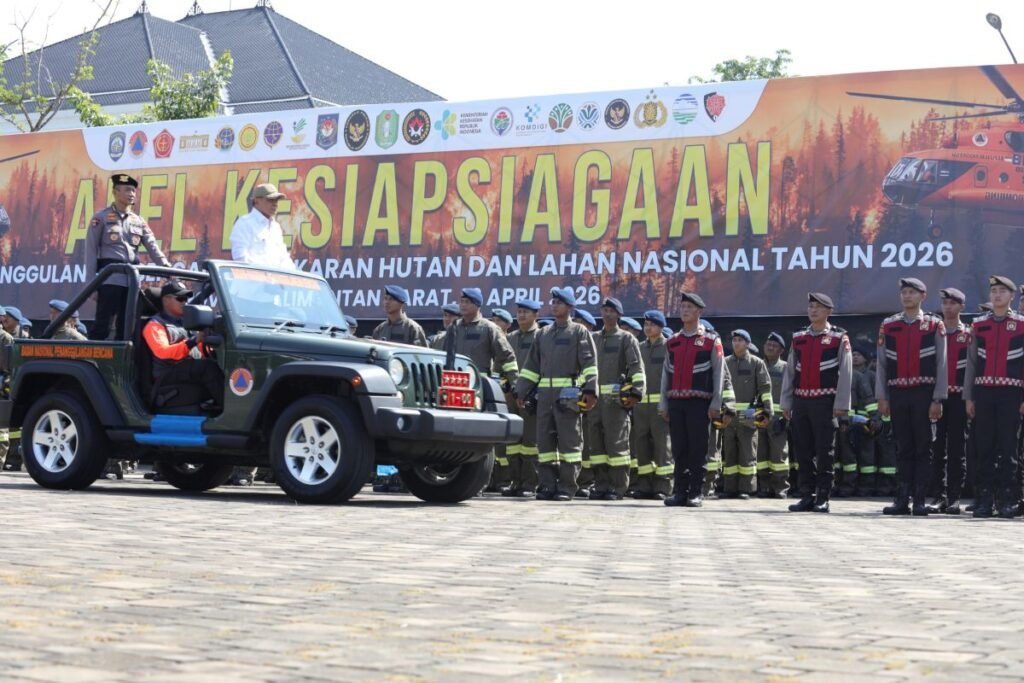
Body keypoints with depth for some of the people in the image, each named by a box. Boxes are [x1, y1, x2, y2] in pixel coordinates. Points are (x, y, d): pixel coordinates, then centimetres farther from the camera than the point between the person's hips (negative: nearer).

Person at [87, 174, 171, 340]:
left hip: (132, 278, 5)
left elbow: (152, 246, 7)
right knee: (103, 324, -10)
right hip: (110, 277, -5)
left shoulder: (139, 221, 17)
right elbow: (91, 250, -1)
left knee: (127, 326, 6)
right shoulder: (102, 217, 2)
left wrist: (166, 266, -12)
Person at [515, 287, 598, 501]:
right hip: (545, 393, 5)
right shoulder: (543, 334, 19)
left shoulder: (579, 332, 4)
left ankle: (566, 488, -1)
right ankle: (547, 485, 10)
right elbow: (531, 365, 20)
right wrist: (521, 392, 13)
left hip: (568, 394, -5)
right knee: (544, 440, 4)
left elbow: (589, 363, -5)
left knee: (569, 440, -4)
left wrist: (590, 391, -16)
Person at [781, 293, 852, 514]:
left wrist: (841, 404, -9)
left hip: (824, 402, -4)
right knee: (803, 452, 6)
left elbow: (846, 373, -3)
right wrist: (786, 403, 10)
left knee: (825, 452, -2)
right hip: (800, 401, 4)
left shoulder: (839, 338, 0)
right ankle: (807, 496, 12)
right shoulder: (798, 338, 13)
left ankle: (823, 498, 2)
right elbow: (789, 371, 14)